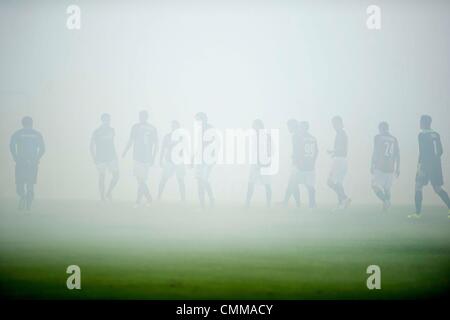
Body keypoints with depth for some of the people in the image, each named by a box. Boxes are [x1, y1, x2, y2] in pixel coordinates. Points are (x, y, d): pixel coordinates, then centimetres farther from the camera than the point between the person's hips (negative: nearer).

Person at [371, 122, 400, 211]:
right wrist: (397, 169, 17)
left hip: (380, 167, -5)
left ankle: (385, 200, -18)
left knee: (375, 186, 1)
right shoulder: (394, 139, 11)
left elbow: (375, 152, -6)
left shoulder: (378, 137, -1)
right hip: (390, 168, 5)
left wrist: (372, 165, -1)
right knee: (387, 188, 13)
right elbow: (397, 155, 12)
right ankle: (386, 207, 10)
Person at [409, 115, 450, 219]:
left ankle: (418, 213, 1)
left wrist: (419, 164, -14)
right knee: (438, 188, 12)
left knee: (418, 187, 3)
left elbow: (422, 151, -16)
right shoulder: (436, 135, 11)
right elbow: (441, 151, 14)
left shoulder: (422, 135, -8)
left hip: (426, 164, -6)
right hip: (437, 165, 6)